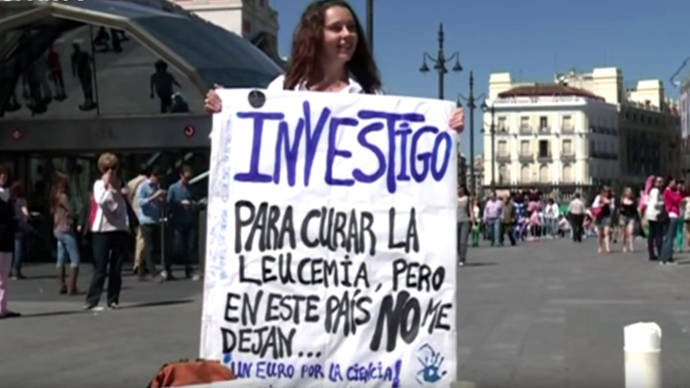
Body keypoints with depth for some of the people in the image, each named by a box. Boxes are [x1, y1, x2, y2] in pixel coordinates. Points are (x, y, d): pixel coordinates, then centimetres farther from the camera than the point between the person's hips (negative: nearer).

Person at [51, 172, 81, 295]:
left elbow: (53, 212, 14)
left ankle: (61, 286, 11)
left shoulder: (55, 197, 10)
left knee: (61, 260, 10)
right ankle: (72, 287, -10)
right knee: (75, 259, -5)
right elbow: (71, 213, -15)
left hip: (58, 231, 9)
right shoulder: (63, 197, -15)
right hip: (66, 231, -9)